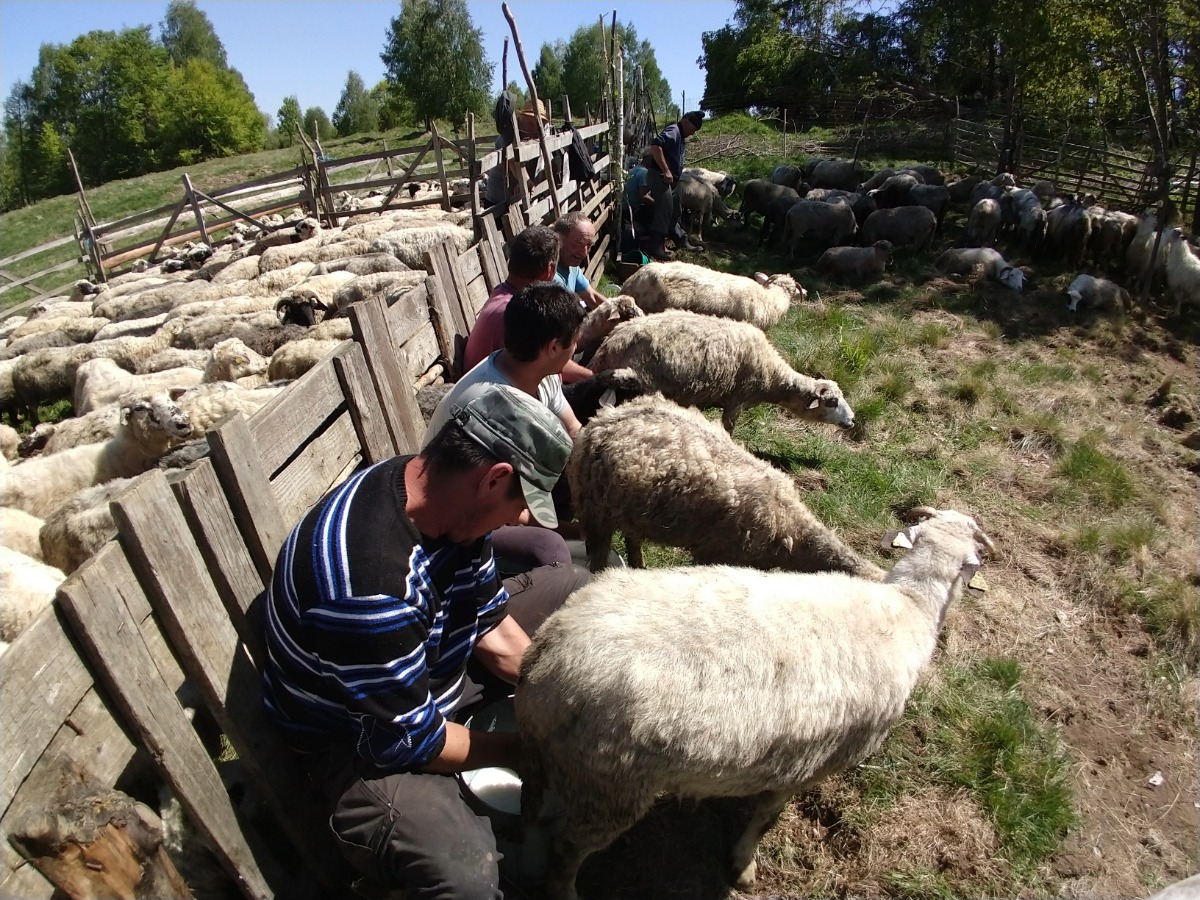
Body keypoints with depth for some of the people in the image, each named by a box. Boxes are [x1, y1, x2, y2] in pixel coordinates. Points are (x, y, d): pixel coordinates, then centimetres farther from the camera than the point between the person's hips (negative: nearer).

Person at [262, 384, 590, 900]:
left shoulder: (448, 498, -14)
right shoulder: (369, 579, -39)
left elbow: (491, 623, -1)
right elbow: (407, 740, -27)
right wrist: (522, 750, -12)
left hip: (440, 654, 8)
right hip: (360, 735, -8)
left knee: (574, 587, 6)